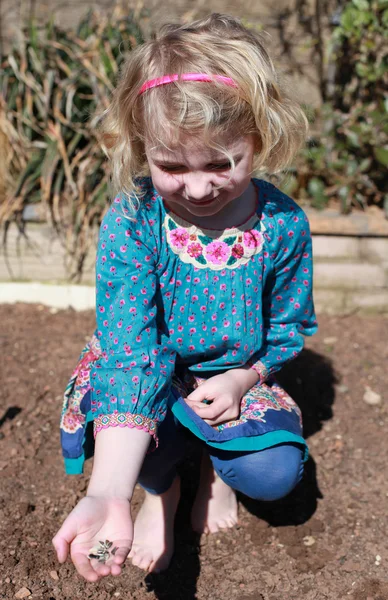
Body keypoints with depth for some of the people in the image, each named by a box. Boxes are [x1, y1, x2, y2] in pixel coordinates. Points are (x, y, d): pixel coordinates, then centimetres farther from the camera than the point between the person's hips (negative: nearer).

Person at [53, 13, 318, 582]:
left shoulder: (283, 225, -20)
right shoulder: (130, 222, -29)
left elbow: (288, 326, -1)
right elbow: (128, 349, -38)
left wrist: (245, 378, -20)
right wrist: (109, 495, -50)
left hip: (235, 379, 1)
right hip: (148, 376, -1)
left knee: (276, 472, -21)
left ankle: (216, 465, 20)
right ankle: (161, 486, 7)